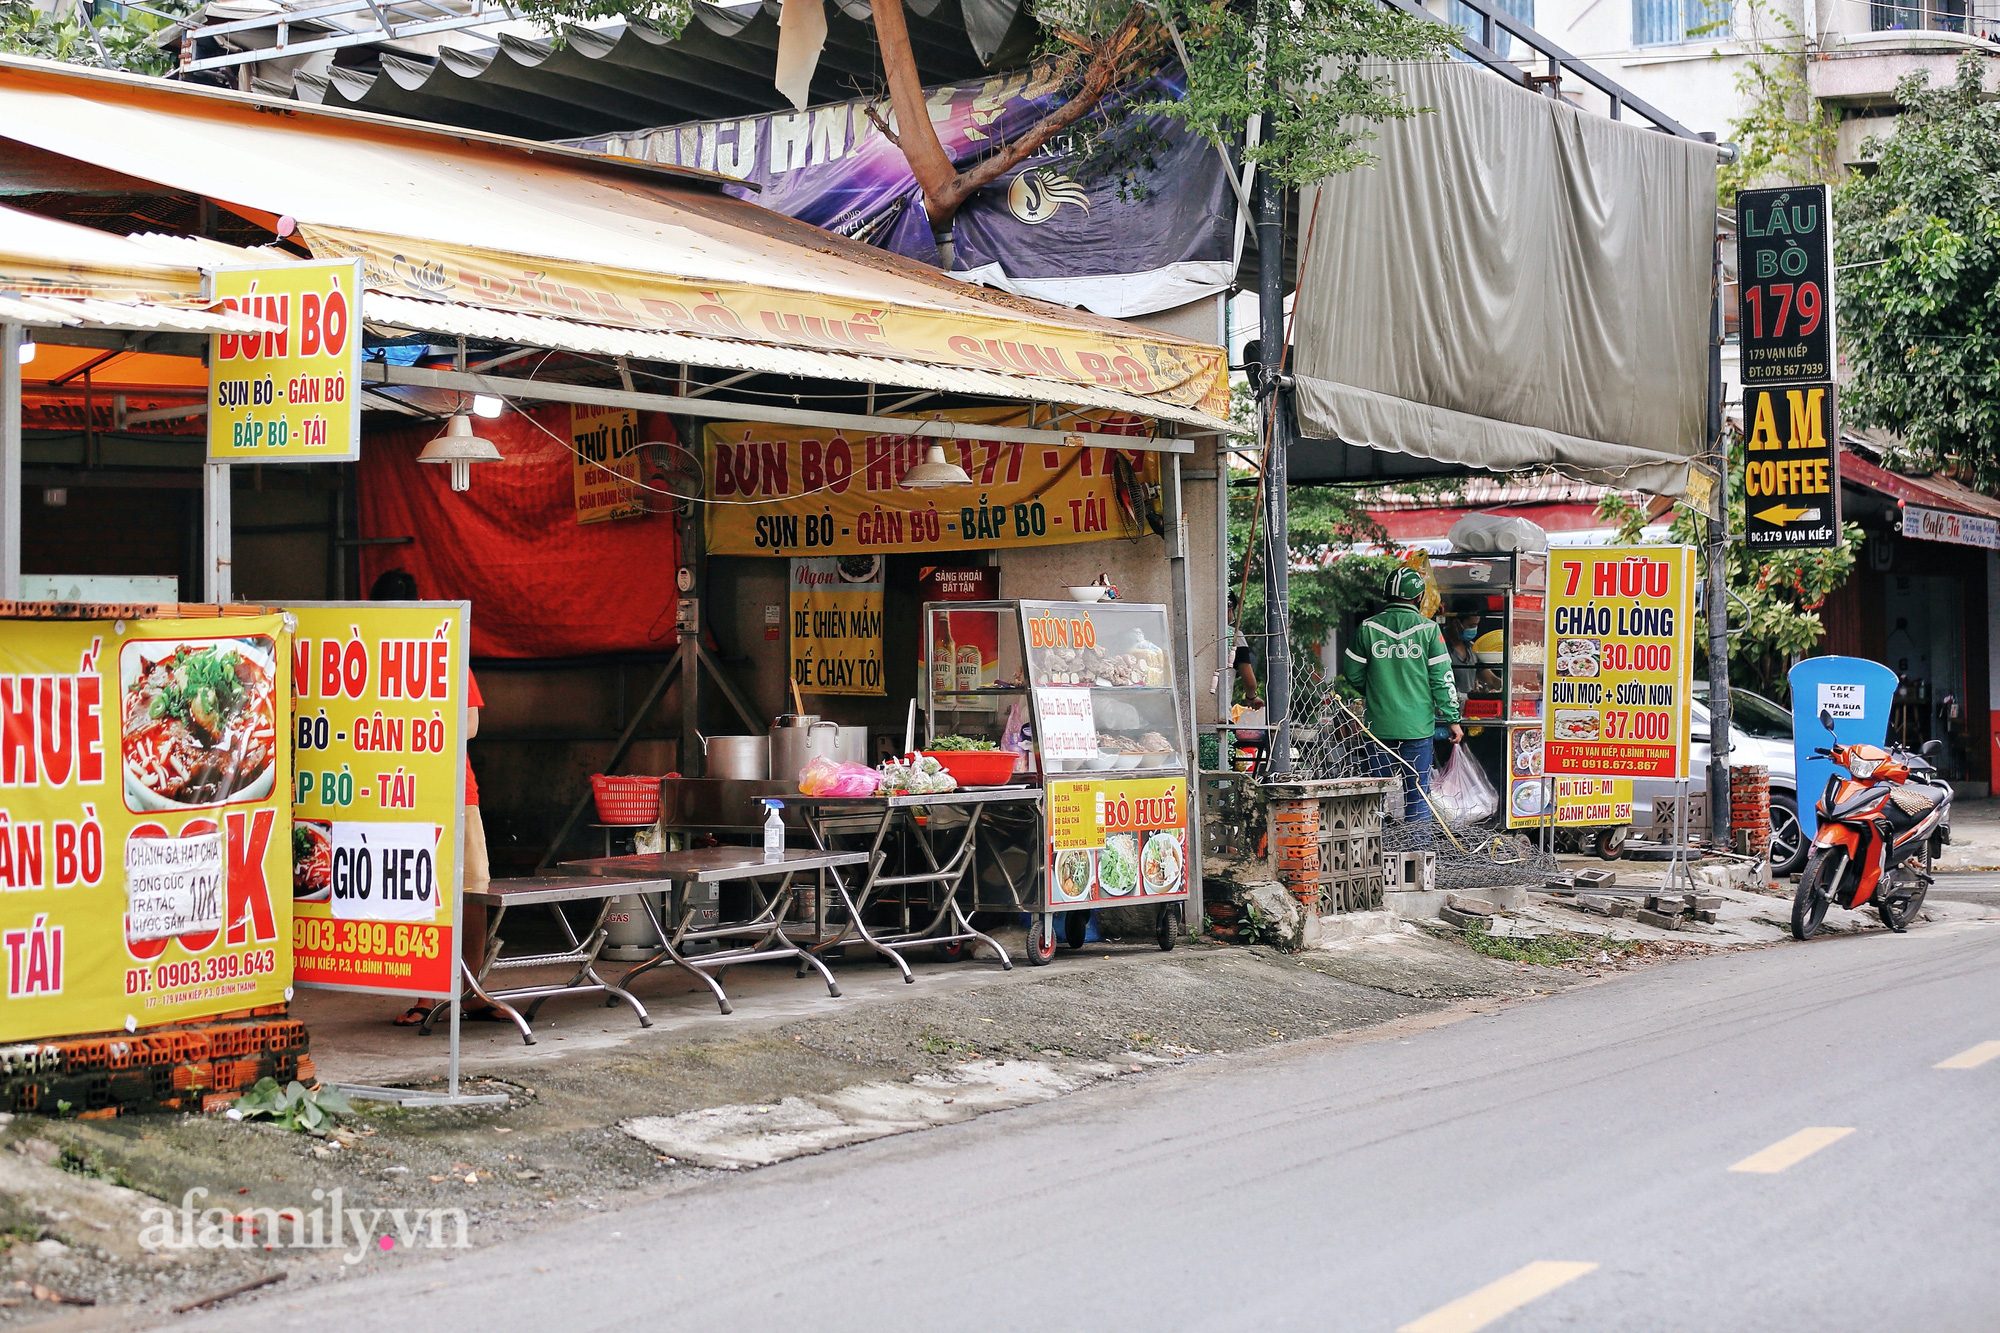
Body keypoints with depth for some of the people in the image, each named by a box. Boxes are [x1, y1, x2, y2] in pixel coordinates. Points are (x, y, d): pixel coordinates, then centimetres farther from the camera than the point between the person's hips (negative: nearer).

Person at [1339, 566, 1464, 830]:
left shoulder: (1368, 628, 0)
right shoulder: (1428, 629, -4)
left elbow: (1352, 675, 7)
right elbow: (1442, 679, -4)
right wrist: (1453, 719, 3)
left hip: (1379, 724, 2)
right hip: (1418, 725, -2)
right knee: (1417, 791, 4)